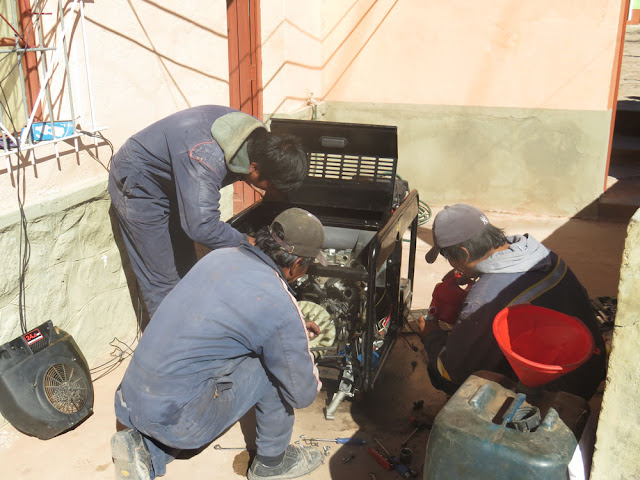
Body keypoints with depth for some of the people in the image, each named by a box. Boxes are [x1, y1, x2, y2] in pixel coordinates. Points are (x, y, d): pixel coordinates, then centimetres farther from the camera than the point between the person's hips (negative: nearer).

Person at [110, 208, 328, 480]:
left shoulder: (220, 256, 4)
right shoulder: (281, 308, -17)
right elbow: (303, 395, -5)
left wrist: (295, 328, 35)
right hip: (176, 421, -7)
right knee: (278, 367, 0)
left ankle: (142, 448, 18)